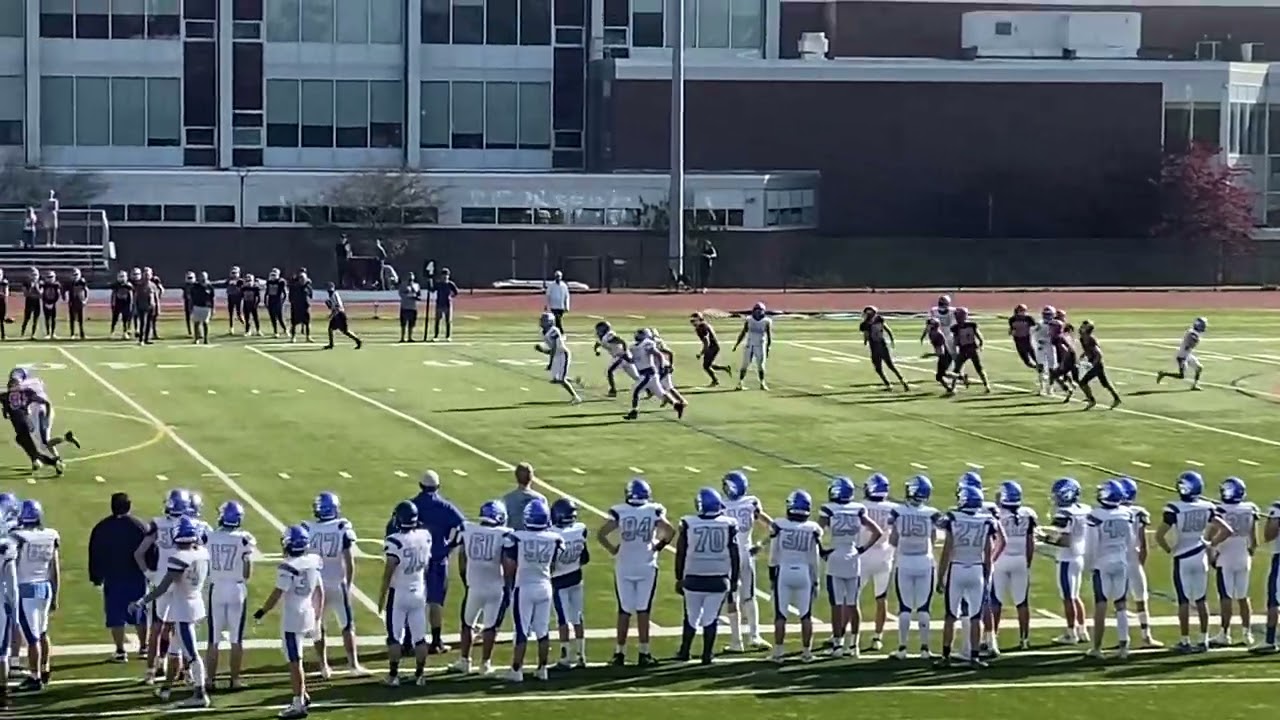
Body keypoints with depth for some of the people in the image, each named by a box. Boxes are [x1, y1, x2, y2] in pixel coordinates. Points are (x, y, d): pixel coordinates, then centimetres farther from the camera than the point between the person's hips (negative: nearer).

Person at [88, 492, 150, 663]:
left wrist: (96, 578, 10)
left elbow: (95, 555, 3)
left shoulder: (101, 528, -1)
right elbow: (149, 552, -1)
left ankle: (120, 651, 2)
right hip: (137, 578, 0)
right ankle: (144, 646, 22)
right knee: (140, 614, 14)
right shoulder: (140, 526, -5)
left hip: (113, 579, 0)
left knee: (116, 616, 3)